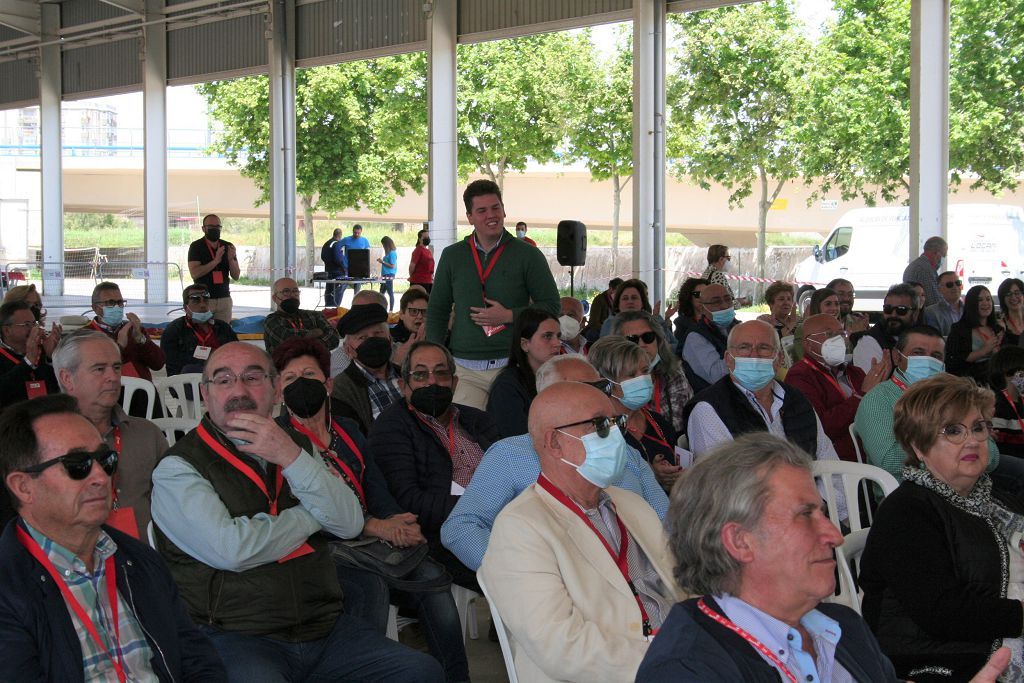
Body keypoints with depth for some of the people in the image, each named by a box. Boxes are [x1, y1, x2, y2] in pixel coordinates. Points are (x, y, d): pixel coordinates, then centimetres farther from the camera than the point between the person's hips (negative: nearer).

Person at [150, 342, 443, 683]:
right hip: (236, 636, -5)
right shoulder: (177, 468, -1)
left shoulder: (297, 447, 15)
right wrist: (312, 515, -2)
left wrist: (292, 459, -11)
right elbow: (231, 550, -16)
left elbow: (350, 524, 2)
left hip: (325, 626, 5)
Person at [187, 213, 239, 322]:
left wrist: (231, 259, -11)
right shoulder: (196, 247, -1)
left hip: (224, 299, 3)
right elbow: (194, 273, -13)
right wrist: (216, 261, -20)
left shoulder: (228, 247, 9)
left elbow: (236, 276, 8)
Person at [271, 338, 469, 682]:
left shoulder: (347, 430, 21)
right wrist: (372, 526, -18)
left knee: (431, 575, -21)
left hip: (371, 539, 5)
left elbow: (377, 491, 12)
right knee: (371, 584, -34)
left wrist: (401, 525, -11)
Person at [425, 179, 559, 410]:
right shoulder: (452, 256, 11)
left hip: (513, 366, -1)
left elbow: (551, 306, 4)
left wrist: (508, 315, -9)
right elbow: (437, 310, 15)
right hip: (466, 369, 2)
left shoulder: (527, 255, 4)